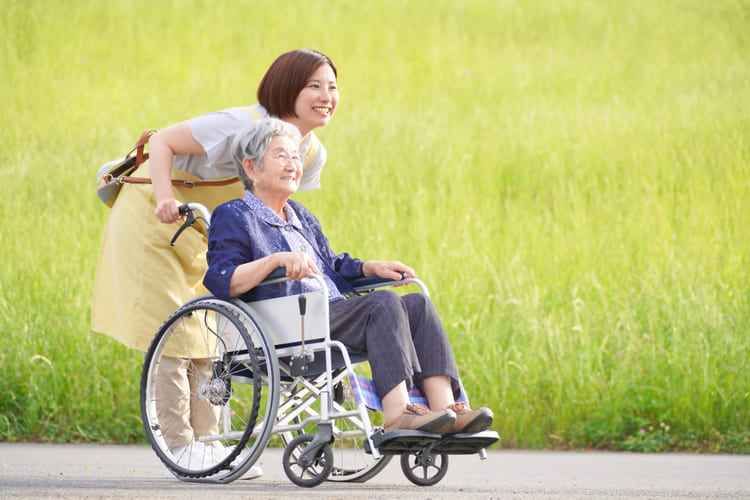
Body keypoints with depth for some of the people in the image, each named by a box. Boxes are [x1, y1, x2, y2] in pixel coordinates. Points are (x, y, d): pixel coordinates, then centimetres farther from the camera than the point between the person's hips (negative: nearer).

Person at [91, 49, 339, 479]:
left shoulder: (312, 154, -5)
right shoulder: (242, 127, -29)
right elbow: (163, 141, -24)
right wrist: (166, 200, -38)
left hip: (205, 233, 8)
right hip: (153, 218, -8)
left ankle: (206, 442, 14)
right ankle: (180, 448, -2)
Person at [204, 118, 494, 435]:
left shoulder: (301, 217, 30)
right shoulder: (233, 217, 4)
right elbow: (220, 280, -13)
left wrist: (372, 268, 13)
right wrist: (276, 260, -26)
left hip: (334, 314, 8)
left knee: (418, 304, -13)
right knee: (383, 303, -29)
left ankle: (445, 405, -31)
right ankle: (396, 414, -42)